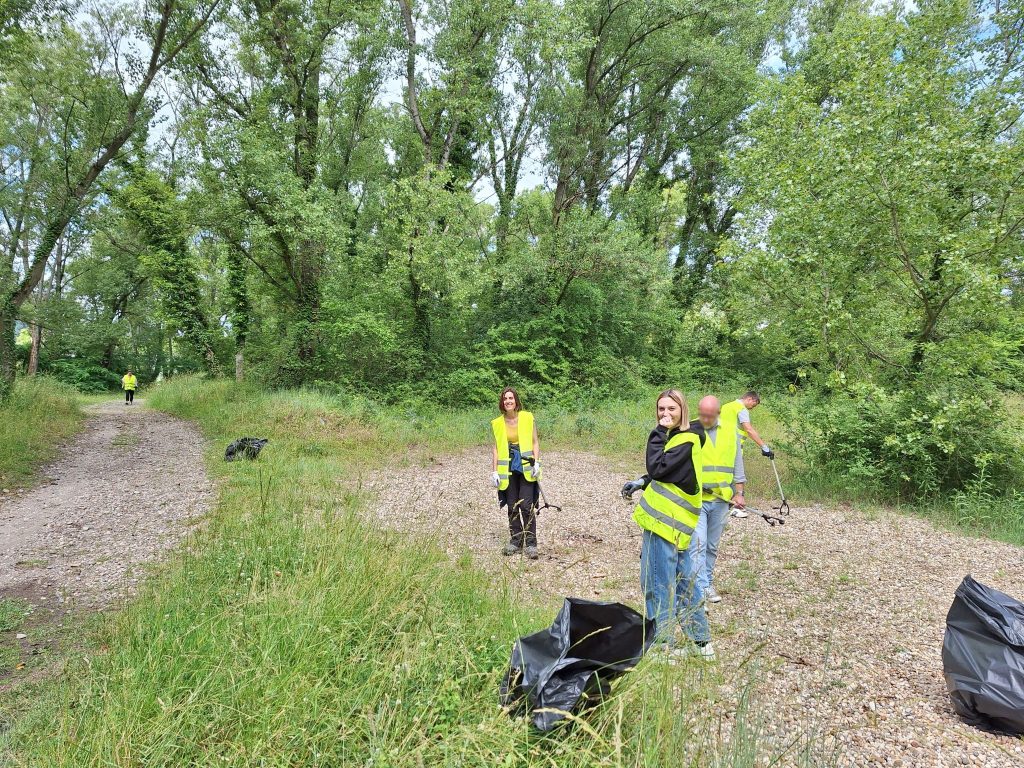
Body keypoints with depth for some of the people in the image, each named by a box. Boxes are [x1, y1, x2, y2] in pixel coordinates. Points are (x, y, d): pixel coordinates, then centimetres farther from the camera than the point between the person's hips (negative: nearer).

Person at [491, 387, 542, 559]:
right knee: (512, 507, 7)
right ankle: (515, 541, 20)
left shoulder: (527, 418, 1)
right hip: (508, 469, 2)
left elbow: (535, 442, 4)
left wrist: (536, 463, -8)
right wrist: (495, 471, 1)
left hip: (526, 468, -2)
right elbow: (495, 448, 7)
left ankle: (530, 544, -1)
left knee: (527, 505, -9)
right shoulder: (497, 423, 5)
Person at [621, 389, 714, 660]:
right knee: (683, 581, 16)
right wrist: (642, 483, 10)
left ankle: (663, 646, 6)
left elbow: (657, 468, -23)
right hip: (674, 520, 10)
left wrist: (658, 433, -16)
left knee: (657, 583, -3)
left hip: (666, 521, -10)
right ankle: (701, 642, 26)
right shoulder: (676, 437, 15)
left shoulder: (686, 440, -15)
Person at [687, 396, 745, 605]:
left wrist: (739, 493, 7)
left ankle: (708, 582, 26)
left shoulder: (730, 430, 6)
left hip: (720, 499, 4)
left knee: (712, 546, 13)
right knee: (698, 544, -10)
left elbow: (737, 463, 12)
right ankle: (700, 588, -8)